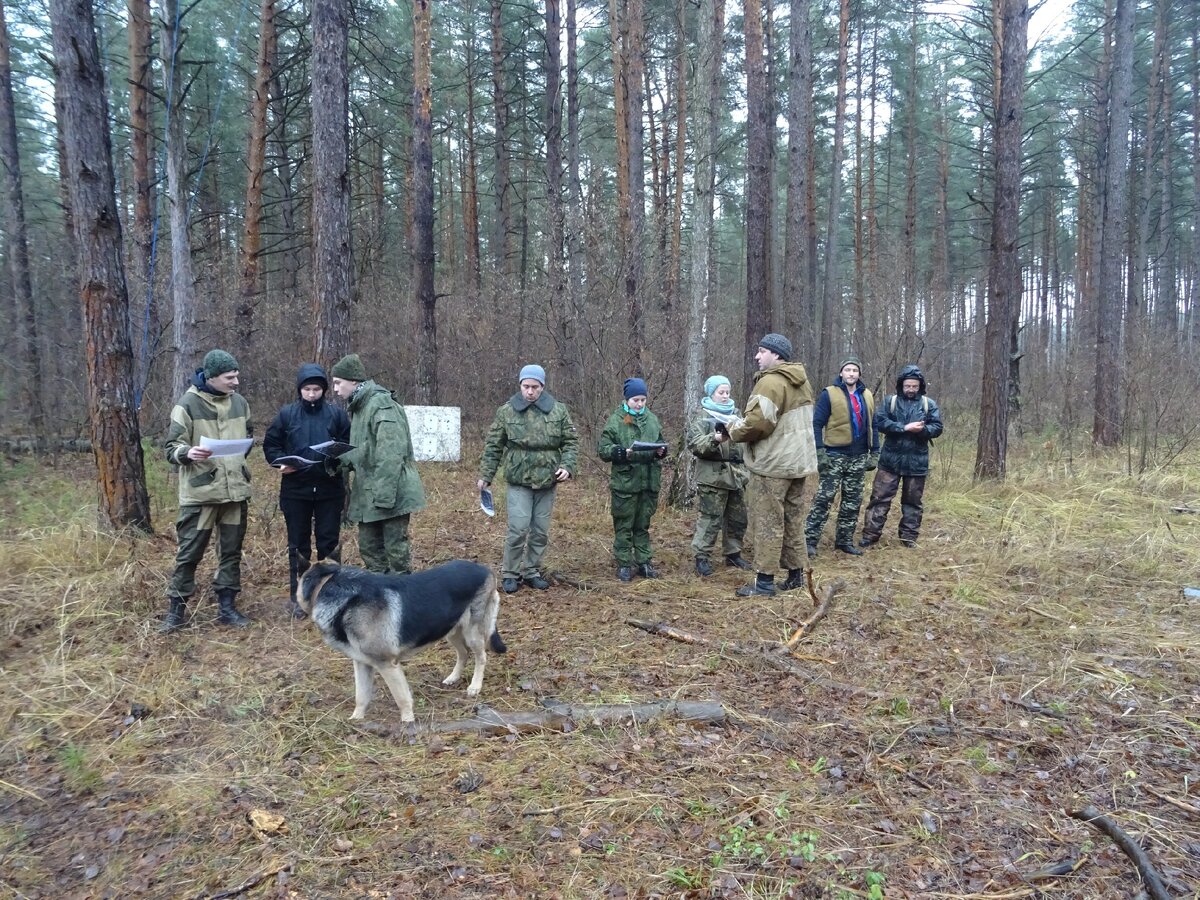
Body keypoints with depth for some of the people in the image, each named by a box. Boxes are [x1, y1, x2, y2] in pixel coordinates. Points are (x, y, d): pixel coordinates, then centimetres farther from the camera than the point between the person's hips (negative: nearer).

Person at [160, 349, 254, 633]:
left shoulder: (240, 402, 7)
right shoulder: (188, 404, -8)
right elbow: (171, 447, -8)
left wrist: (241, 455, 10)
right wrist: (187, 452, -28)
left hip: (236, 490, 5)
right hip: (200, 492, -5)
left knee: (231, 551, 11)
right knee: (189, 553, 2)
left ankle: (227, 607, 22)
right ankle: (176, 609, 16)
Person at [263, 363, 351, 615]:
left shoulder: (337, 414, 1)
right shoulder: (287, 414, 2)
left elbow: (349, 445, 4)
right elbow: (270, 444, 8)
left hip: (329, 489, 0)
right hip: (295, 489, 1)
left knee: (329, 542, 5)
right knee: (298, 544, 9)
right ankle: (298, 595, 20)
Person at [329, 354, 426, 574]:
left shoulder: (381, 405, -16)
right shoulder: (359, 406, 16)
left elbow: (390, 455, -22)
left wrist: (384, 496, -24)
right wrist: (344, 459, 3)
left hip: (391, 494, -10)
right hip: (367, 494, 10)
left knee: (396, 547, -1)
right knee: (369, 547, 15)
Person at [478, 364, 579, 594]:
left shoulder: (558, 411, 2)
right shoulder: (506, 412, -1)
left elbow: (571, 442, 6)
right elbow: (493, 446, 5)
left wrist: (567, 466, -8)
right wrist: (485, 475, 4)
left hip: (547, 482, 2)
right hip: (518, 482, -2)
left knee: (541, 531, 10)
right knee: (518, 529, -7)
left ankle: (532, 571, 26)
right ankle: (510, 574, 10)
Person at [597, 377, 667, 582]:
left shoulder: (652, 419, 9)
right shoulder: (615, 420, -5)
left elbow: (661, 443, 18)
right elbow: (603, 448, -7)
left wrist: (662, 450, -4)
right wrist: (622, 452, -22)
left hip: (649, 481, 4)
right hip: (625, 481, -4)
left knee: (643, 525, 14)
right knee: (623, 526, 4)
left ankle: (644, 562, 23)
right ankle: (624, 564, 13)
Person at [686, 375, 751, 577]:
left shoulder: (735, 413, 14)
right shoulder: (702, 416, -5)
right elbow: (694, 443, -16)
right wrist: (715, 440, -30)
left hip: (736, 473, 7)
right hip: (713, 475, -6)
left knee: (737, 517, 13)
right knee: (710, 518, -5)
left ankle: (733, 553, 27)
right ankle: (701, 556, 5)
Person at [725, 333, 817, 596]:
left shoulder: (770, 381, -16)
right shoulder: (800, 380, 15)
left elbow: (758, 422, -24)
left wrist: (733, 428, -6)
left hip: (772, 464, -9)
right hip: (798, 460, 9)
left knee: (768, 522, -4)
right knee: (793, 519, 15)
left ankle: (765, 581, 0)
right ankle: (796, 574, 22)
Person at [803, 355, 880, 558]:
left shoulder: (867, 396, 11)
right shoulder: (829, 394, -5)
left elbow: (872, 426, 16)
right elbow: (817, 423, -8)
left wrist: (875, 453, 11)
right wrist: (820, 451, -16)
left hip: (859, 456, 5)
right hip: (835, 455, -5)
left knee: (853, 500, 11)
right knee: (824, 498, -7)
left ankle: (845, 540, 22)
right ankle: (810, 540, -3)